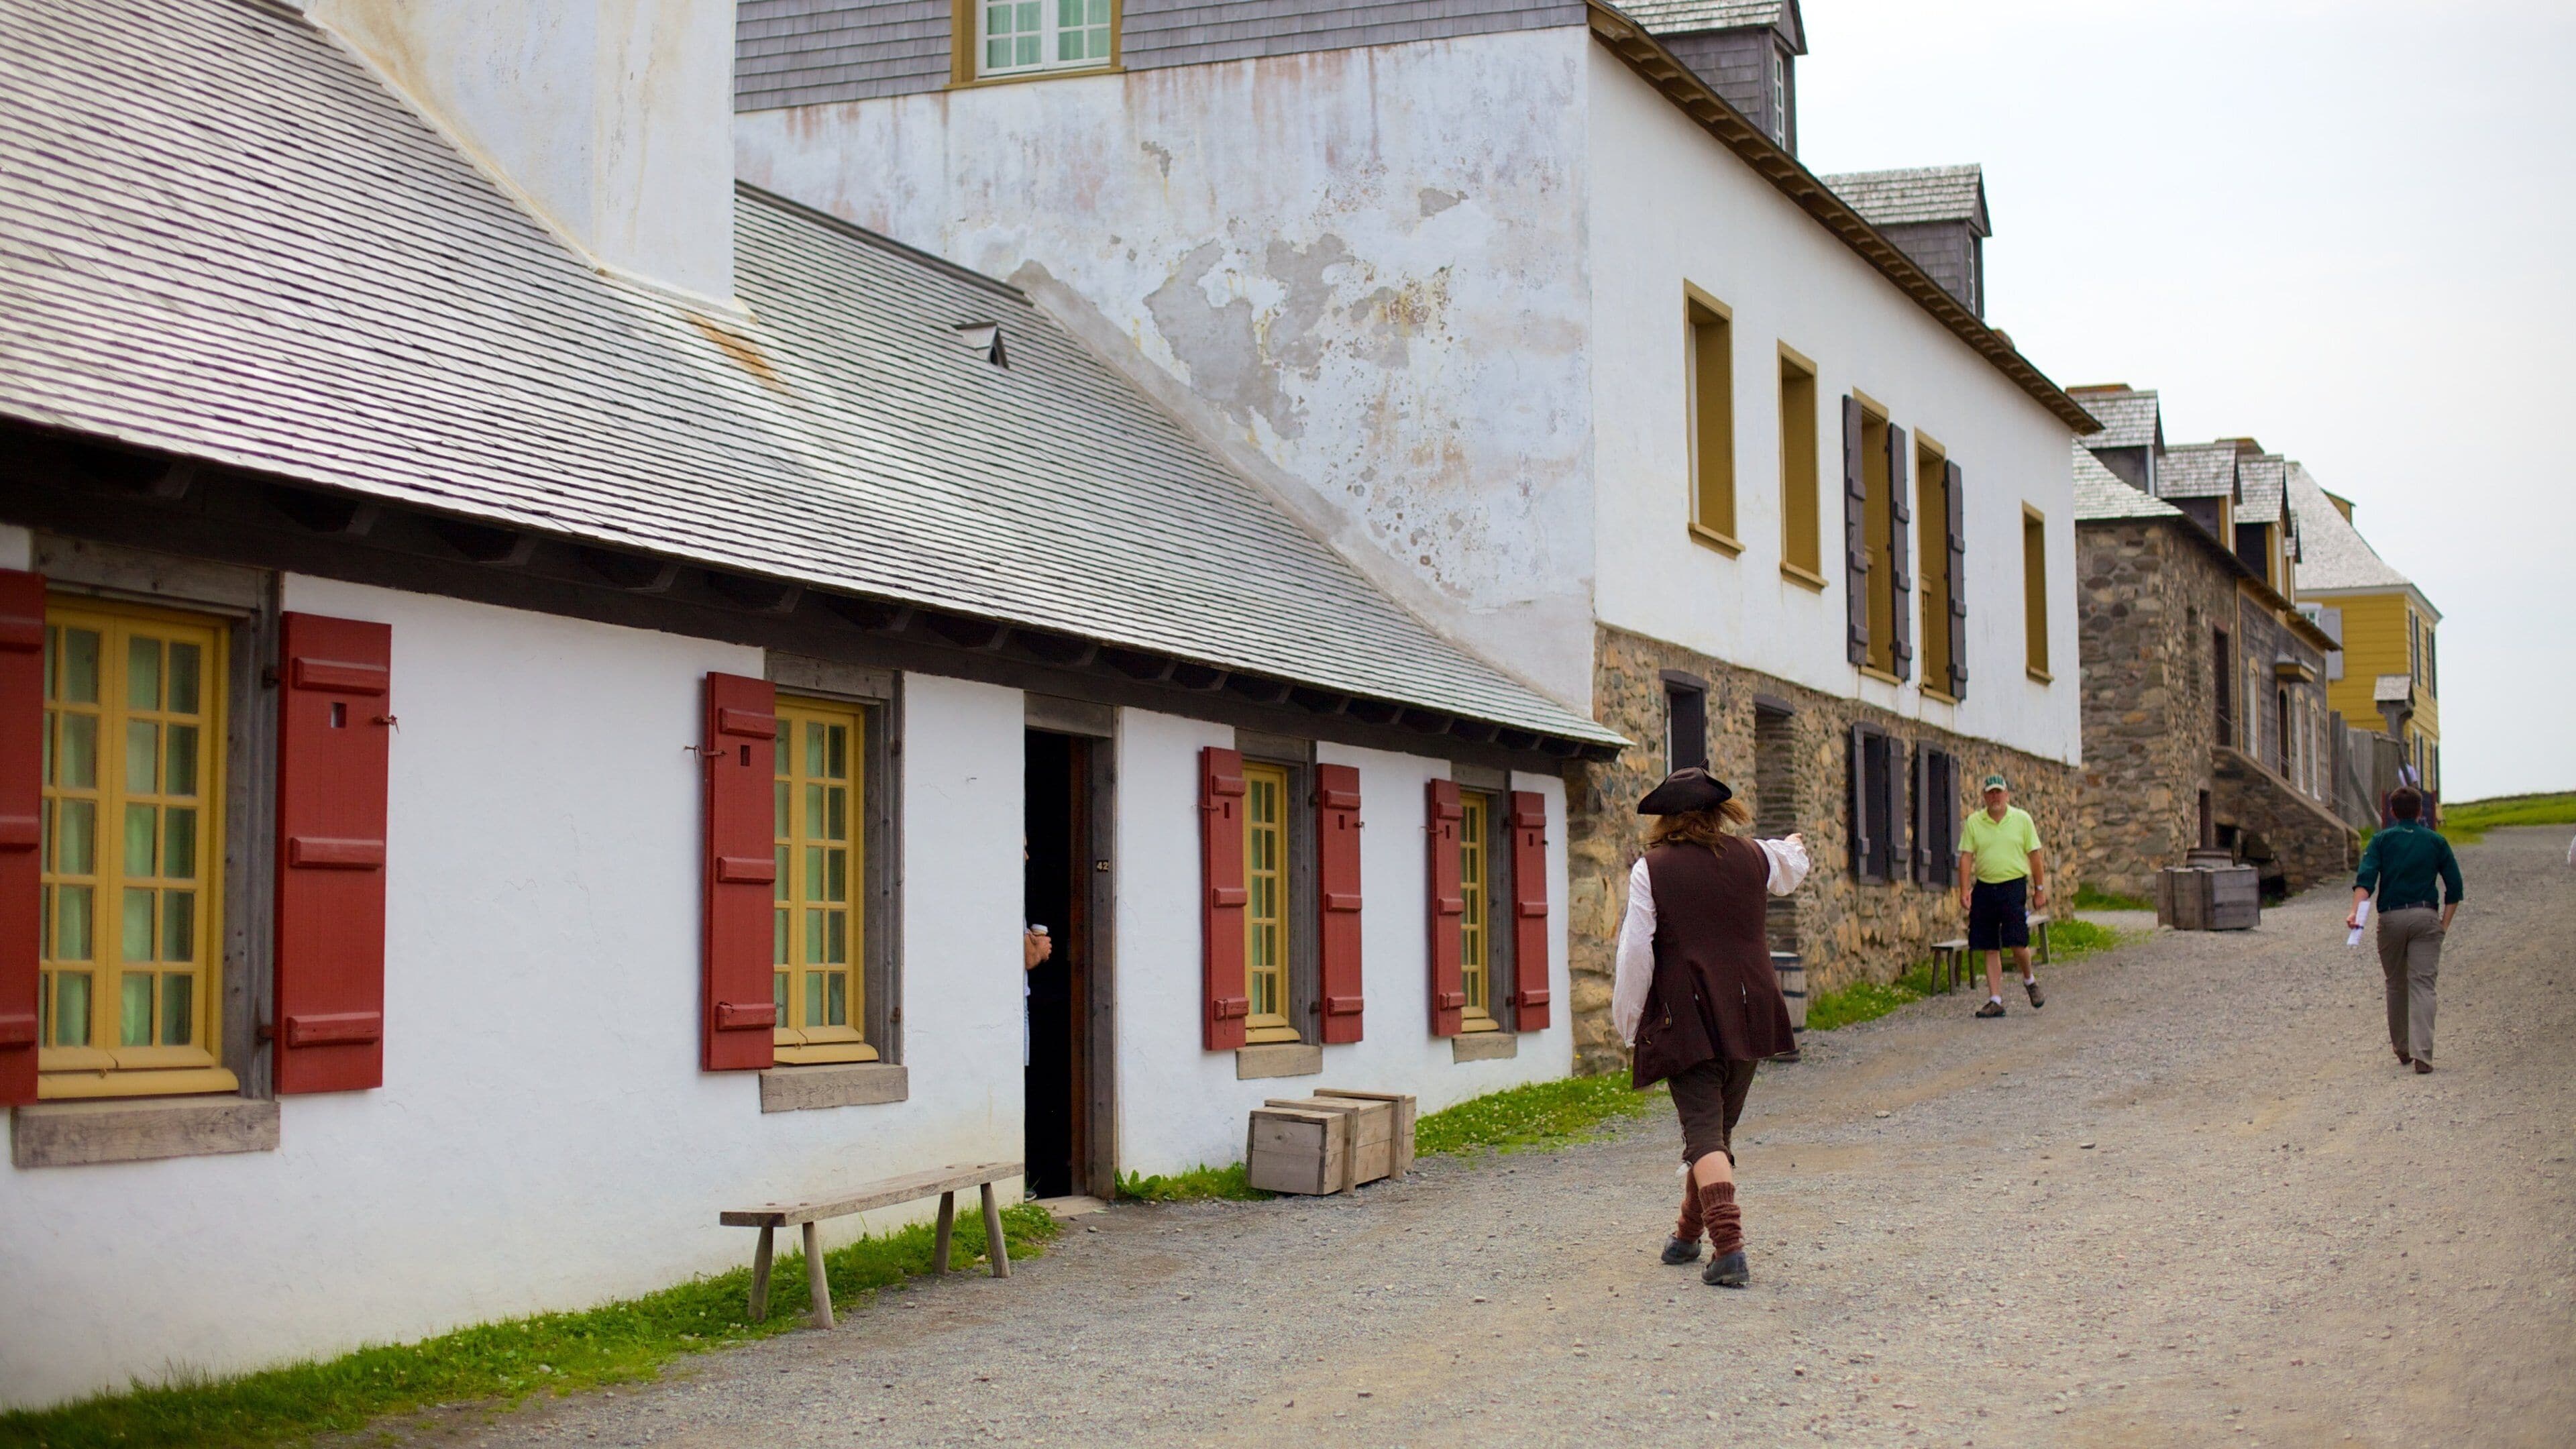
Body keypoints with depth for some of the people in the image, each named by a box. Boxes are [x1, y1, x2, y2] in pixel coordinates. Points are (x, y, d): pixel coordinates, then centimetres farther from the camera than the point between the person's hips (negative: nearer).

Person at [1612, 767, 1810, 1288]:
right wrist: (1796, 849, 55)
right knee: (1721, 1125, 18)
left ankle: (1729, 1248, -23)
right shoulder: (1752, 857, 5)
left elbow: (1635, 952, -9)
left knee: (1703, 1131, -6)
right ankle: (1688, 1235, 33)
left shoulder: (1651, 869, -7)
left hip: (1688, 1018, -4)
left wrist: (1628, 1022, 2)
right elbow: (1789, 870, 30)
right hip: (1749, 1013, 4)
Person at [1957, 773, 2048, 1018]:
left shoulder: (2022, 819, 3)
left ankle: (2029, 981, 20)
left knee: (2017, 943, -10)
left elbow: (2035, 856, 6)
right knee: (1990, 948, 3)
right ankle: (1995, 1000, 7)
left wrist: (2040, 890, 4)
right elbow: (1966, 857, 3)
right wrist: (1964, 890, -5)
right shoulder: (1973, 822, 5)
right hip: (1984, 888, 2)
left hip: (2014, 887, -2)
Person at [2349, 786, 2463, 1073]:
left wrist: (2356, 912, -18)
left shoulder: (2382, 840, 5)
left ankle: (2402, 1049, 24)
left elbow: (2366, 879, -9)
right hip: (2426, 917, 0)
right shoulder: (2436, 842, 8)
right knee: (2422, 984, -4)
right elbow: (2454, 887, 6)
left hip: (2391, 917, 1)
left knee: (2396, 984, 15)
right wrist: (2445, 923, 10)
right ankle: (2421, 1053, -17)